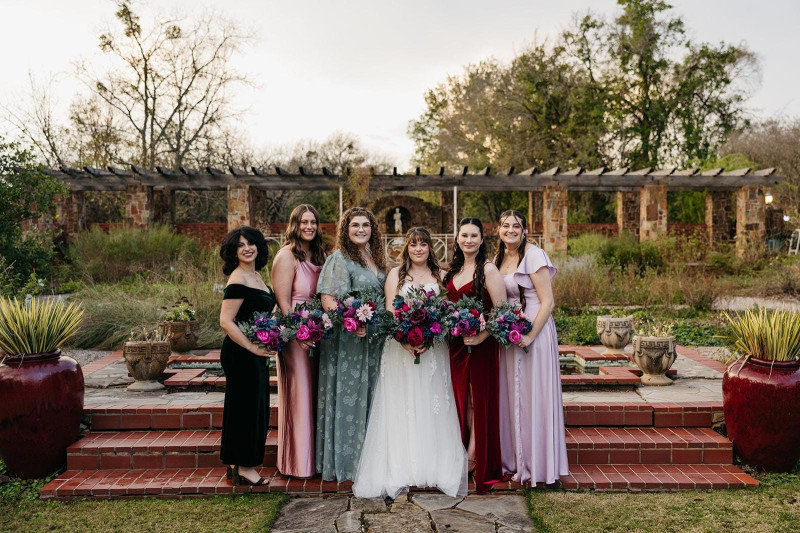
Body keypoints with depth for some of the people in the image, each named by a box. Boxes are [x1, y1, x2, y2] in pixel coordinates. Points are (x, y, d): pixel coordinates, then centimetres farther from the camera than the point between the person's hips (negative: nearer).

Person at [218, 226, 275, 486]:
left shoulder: (256, 275, 11)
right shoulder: (238, 280, -17)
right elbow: (226, 321, -22)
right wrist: (252, 347, -21)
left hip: (255, 353, 10)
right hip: (241, 354, -10)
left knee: (254, 407, 16)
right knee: (246, 406, 0)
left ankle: (238, 465, 29)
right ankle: (243, 467, 14)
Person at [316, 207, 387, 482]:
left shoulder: (374, 258, 13)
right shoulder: (338, 259, -9)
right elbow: (327, 298, -18)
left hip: (374, 339, 8)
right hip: (347, 339, -8)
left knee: (369, 396, 15)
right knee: (348, 397, 0)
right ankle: (345, 461, 13)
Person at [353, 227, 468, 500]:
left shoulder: (440, 276, 10)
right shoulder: (395, 274, 9)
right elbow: (389, 312, 0)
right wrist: (406, 340, -15)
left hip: (433, 350, 1)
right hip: (400, 349, -1)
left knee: (432, 408, 1)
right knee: (401, 409, -1)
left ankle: (435, 467, 8)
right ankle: (400, 470, 4)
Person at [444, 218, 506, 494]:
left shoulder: (488, 269, -9)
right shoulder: (453, 270, 11)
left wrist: (482, 336, -20)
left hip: (480, 345, -6)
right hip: (455, 344, 6)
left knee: (479, 400, 3)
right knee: (462, 399, 11)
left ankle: (474, 459, 15)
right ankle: (464, 460, 24)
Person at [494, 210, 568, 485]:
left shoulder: (534, 256, -11)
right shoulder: (499, 259, 10)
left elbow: (547, 302, -15)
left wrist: (530, 336, -21)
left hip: (533, 332, -7)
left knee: (531, 397, 0)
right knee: (510, 397, 11)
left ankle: (534, 464, 14)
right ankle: (512, 459, 24)